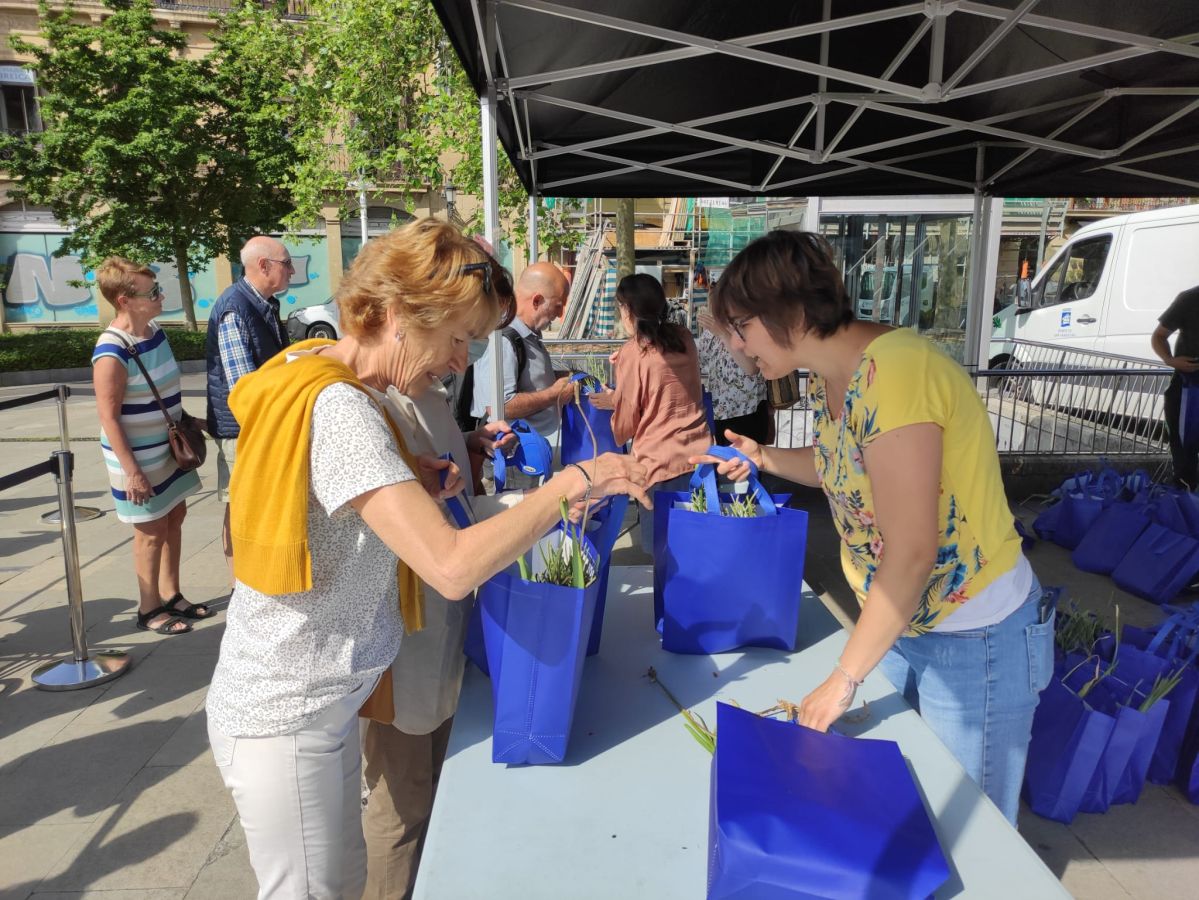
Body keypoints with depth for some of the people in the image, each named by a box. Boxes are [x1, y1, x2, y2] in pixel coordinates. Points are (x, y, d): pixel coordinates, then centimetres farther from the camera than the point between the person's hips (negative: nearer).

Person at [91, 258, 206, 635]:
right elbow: (109, 418, -22)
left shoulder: (155, 331, 2)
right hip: (140, 459, -8)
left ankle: (171, 595, 32)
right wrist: (131, 471, -21)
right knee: (152, 531, 4)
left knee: (174, 519, 16)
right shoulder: (112, 352, -24)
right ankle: (150, 610, 22)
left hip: (169, 449, 8)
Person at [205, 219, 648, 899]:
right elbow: (453, 568, -34)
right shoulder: (338, 408, -27)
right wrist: (572, 482, -24)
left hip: (325, 700, 9)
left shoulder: (319, 378, 2)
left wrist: (410, 481, -2)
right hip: (285, 722, -9)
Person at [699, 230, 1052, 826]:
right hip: (899, 621, 8)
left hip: (976, 640, -8)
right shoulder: (828, 378, -1)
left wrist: (844, 679, -19)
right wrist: (762, 458, 3)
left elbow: (910, 552, -28)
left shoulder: (890, 372, -28)